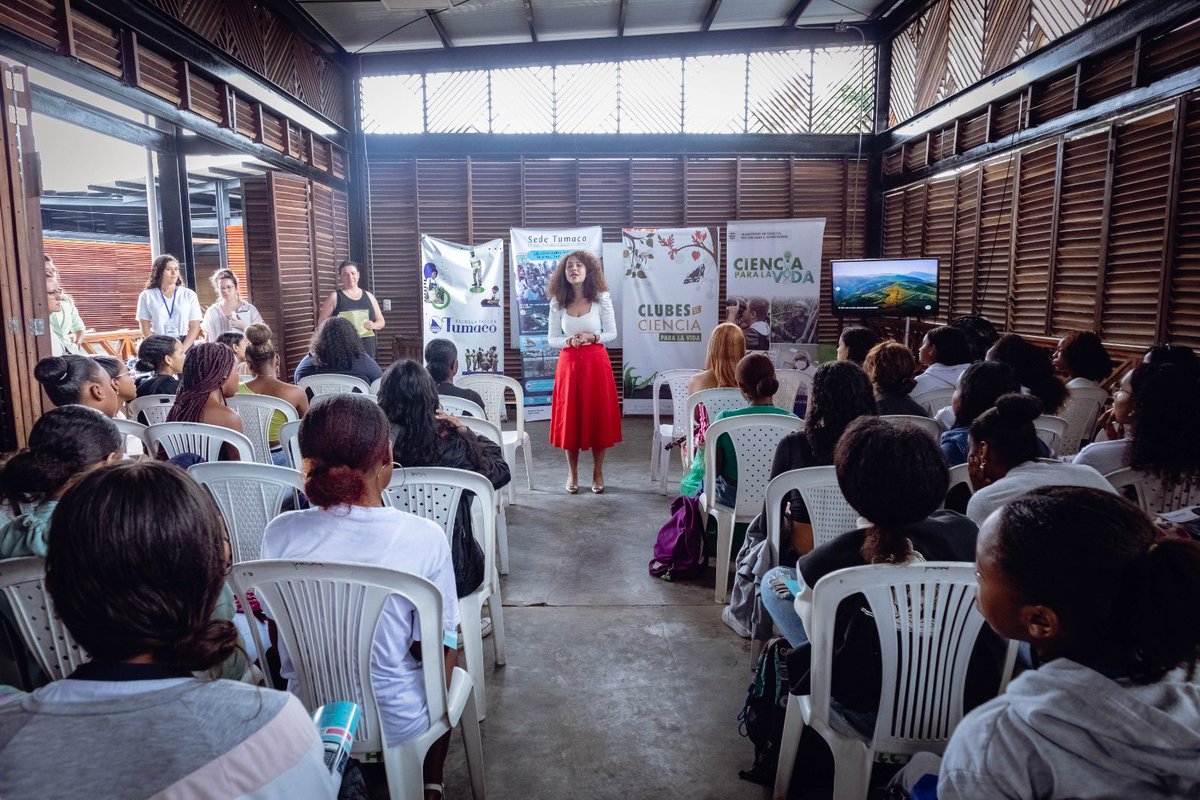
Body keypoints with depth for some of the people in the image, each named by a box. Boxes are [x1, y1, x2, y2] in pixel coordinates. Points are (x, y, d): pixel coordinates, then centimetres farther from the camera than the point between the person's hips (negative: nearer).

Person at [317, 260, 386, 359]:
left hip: (368, 347, 4)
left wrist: (373, 325, -6)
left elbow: (381, 321, 17)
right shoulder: (334, 297, 3)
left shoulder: (368, 296, 13)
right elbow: (322, 323, 0)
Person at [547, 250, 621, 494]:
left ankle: (598, 473, 17)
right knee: (569, 417, 4)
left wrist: (592, 337, -16)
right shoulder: (557, 303, 3)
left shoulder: (601, 298, -1)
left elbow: (612, 333, 2)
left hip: (596, 362, -1)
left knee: (598, 416, 2)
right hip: (569, 362, 1)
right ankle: (572, 473, 18)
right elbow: (552, 339, 5)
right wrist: (570, 341, -14)